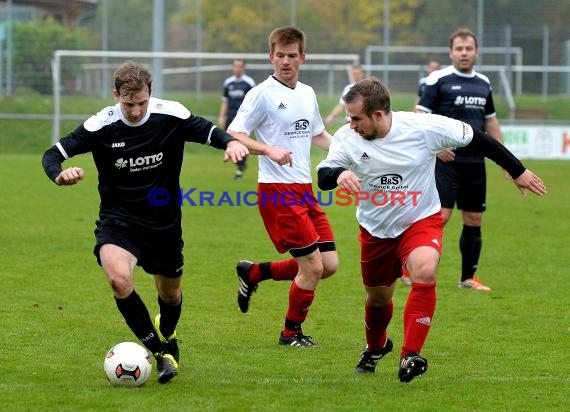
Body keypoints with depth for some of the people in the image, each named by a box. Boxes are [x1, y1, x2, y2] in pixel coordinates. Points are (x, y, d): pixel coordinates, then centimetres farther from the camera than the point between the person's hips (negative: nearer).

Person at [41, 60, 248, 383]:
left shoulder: (171, 116, -13)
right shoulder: (101, 125, -15)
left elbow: (209, 132, -8)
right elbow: (53, 154, -11)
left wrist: (231, 142, -31)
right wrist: (60, 175, -34)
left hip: (164, 221, 2)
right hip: (119, 220, -2)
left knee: (170, 293, 18)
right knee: (119, 278, -31)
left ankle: (166, 336, 56)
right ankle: (162, 352, -17)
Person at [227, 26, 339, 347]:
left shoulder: (308, 94, 13)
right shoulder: (263, 94, -8)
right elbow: (233, 136, -11)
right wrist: (269, 149, -25)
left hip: (305, 189, 8)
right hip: (278, 190, -8)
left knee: (329, 265, 4)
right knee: (313, 266, -9)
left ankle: (253, 273, 21)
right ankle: (292, 333, 12)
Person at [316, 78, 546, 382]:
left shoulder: (424, 127, -21)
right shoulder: (347, 139, -16)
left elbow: (475, 139, -10)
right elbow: (323, 178, -24)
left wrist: (517, 171, -3)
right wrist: (340, 175, -49)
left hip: (421, 221, -3)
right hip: (376, 230, 3)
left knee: (424, 271, -32)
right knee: (377, 298, 17)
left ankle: (410, 356, -28)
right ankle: (376, 347, 52)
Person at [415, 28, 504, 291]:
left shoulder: (483, 83, 14)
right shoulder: (439, 80, -4)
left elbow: (490, 121, 24)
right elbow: (420, 116, -7)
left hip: (475, 163, 6)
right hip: (447, 160, -6)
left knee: (474, 220, 7)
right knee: (440, 215, -15)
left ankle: (468, 277, 17)